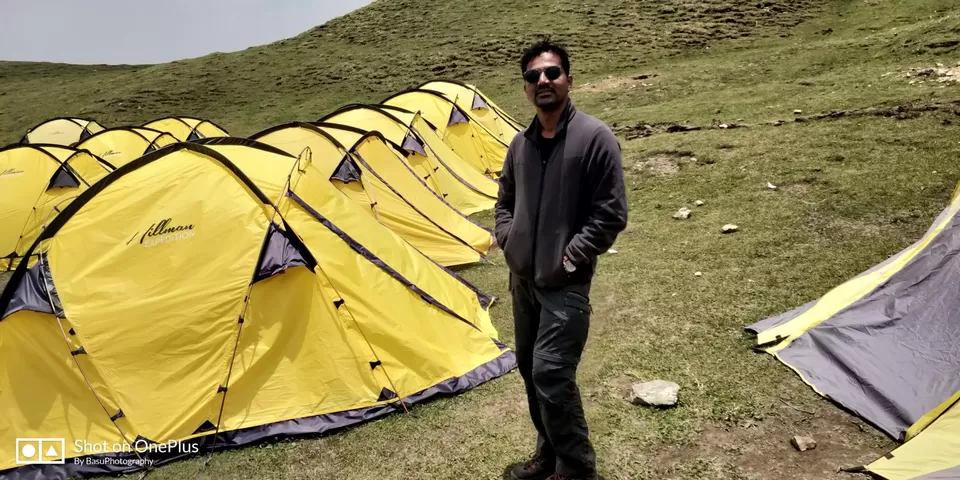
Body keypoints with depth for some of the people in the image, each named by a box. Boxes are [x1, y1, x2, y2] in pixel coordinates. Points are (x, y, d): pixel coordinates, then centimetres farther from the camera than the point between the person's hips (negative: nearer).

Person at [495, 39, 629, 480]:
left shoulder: (594, 138, -12)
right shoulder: (520, 143, 7)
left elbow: (610, 215, -13)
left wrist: (569, 258, -14)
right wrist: (507, 240, 3)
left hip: (565, 285, -7)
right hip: (523, 280, 7)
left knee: (551, 374, -13)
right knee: (530, 368, 15)